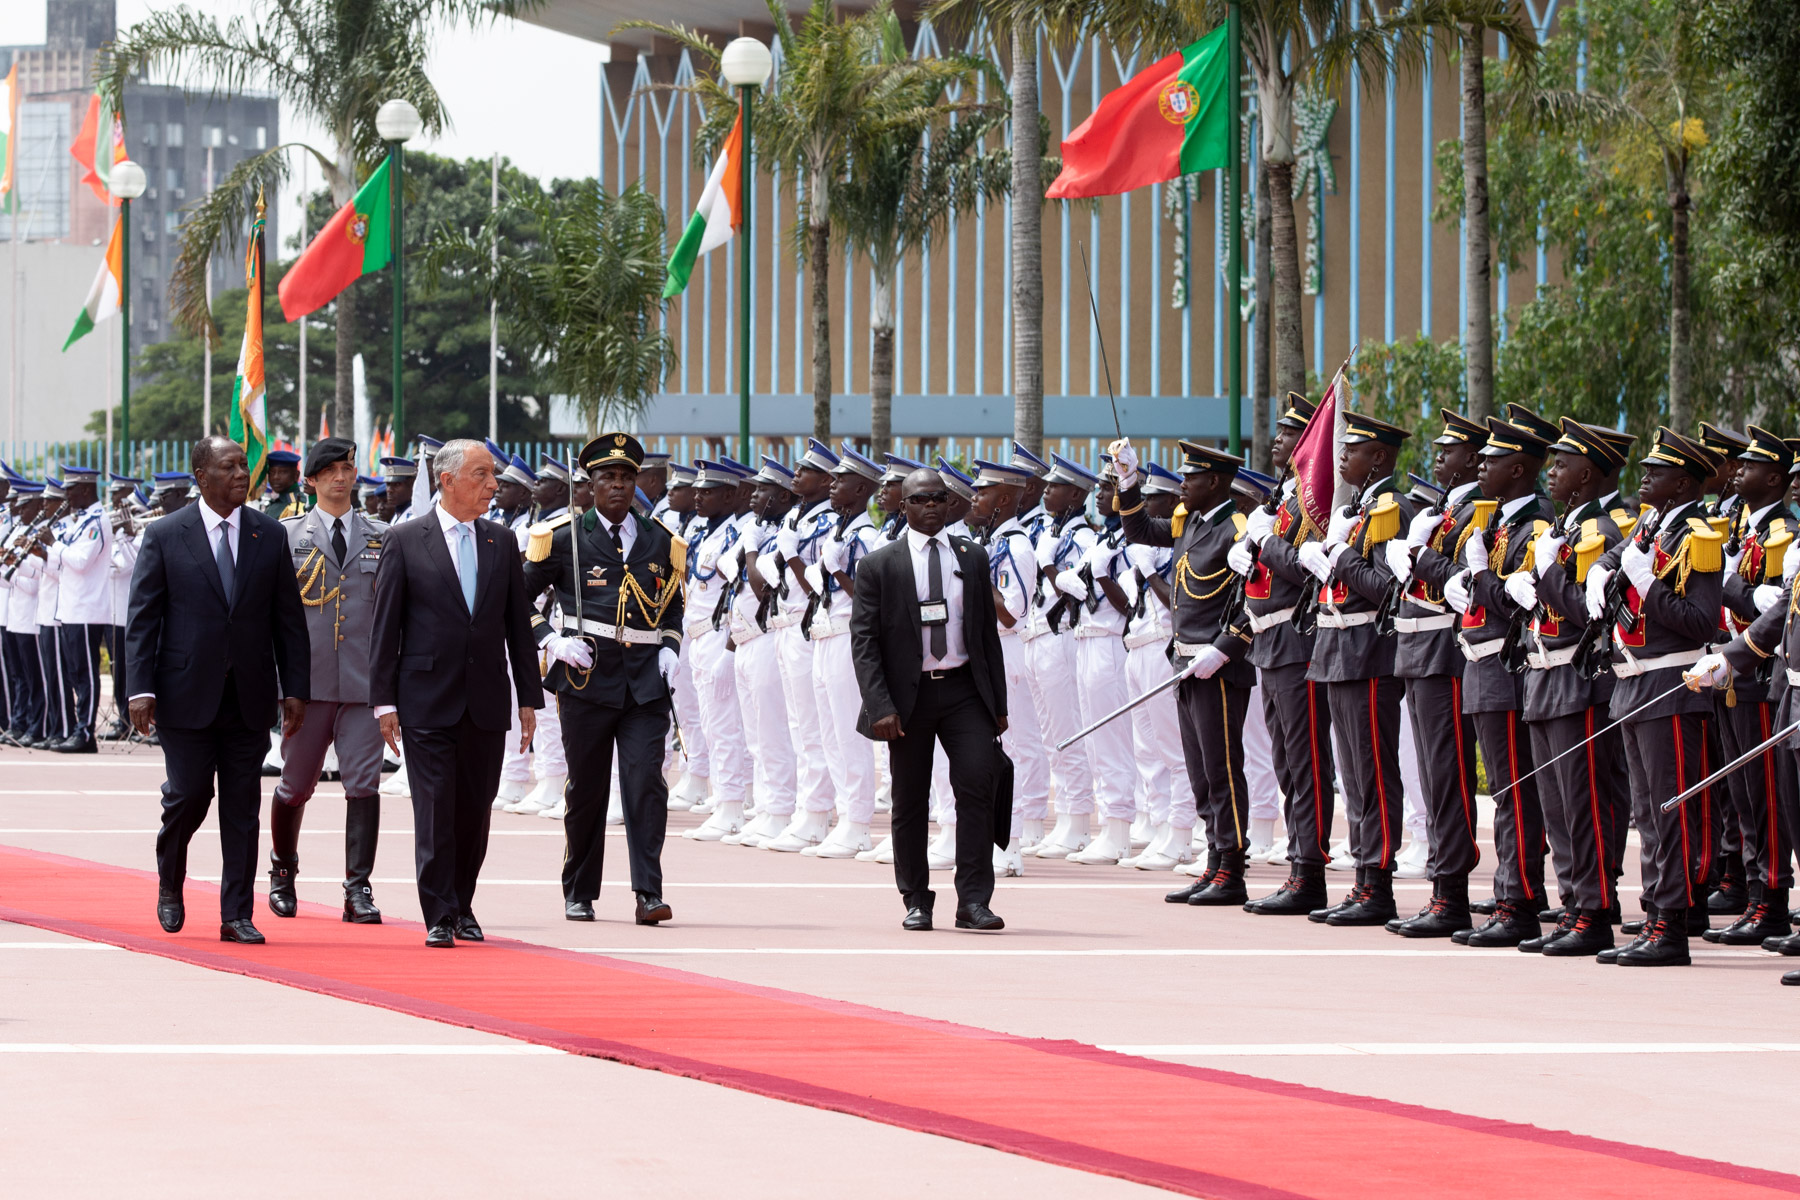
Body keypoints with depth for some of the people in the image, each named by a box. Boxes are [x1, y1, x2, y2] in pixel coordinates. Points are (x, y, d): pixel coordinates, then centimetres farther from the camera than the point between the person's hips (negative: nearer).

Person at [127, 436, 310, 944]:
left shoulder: (270, 536, 7)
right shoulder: (165, 536, -1)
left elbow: (289, 618, 8)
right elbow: (142, 618, -2)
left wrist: (295, 689, 3)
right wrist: (141, 689, -10)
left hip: (250, 695, 2)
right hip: (187, 693, -2)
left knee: (243, 807, 2)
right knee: (188, 796, -3)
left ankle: (236, 916, 6)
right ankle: (170, 886, 24)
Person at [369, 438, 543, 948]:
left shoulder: (501, 542, 9)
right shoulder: (405, 540, -2)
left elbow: (518, 624, 12)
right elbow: (385, 625, -2)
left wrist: (529, 698, 8)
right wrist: (384, 701, -7)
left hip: (487, 703, 4)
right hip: (428, 700, -4)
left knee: (475, 811, 8)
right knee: (435, 810, -5)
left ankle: (462, 906, 22)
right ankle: (440, 917, -2)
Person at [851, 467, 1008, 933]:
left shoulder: (972, 558, 10)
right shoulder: (879, 565, 0)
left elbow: (988, 632, 12)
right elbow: (864, 643, -4)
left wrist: (998, 703, 9)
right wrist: (880, 707, -14)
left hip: (965, 689, 1)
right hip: (909, 695, -1)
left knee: (977, 783, -12)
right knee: (910, 802, 5)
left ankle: (973, 901, -9)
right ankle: (917, 901, 17)